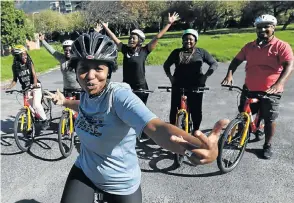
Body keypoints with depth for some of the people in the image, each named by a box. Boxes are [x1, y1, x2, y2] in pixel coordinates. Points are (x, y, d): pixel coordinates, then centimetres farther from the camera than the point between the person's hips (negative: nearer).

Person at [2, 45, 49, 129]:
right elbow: (15, 80, 4)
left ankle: (45, 120, -3)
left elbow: (34, 75, -13)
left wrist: (35, 84, -31)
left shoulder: (29, 63, -9)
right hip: (25, 89, 3)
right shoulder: (15, 66, -4)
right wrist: (9, 86, -13)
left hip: (35, 86, -3)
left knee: (36, 104, -20)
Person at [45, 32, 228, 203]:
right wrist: (64, 101, 22)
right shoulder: (87, 94, -8)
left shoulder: (119, 95, -29)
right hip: (84, 172, 5)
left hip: (121, 184, -4)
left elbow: (156, 127, -48)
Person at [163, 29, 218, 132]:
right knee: (174, 109, 0)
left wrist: (205, 76, -5)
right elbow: (166, 65, 16)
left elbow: (214, 63, 5)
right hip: (178, 85, 1)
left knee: (196, 110, 4)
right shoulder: (176, 52, 7)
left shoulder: (201, 52, 4)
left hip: (196, 86, 0)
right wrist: (170, 76, 3)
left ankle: (196, 131, 22)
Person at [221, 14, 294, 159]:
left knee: (269, 120, 7)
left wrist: (279, 83, -33)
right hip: (249, 89, 4)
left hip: (270, 91, -3)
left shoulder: (282, 46, -7)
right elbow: (236, 61, 7)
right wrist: (229, 74, -13)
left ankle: (267, 145, 28)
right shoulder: (250, 46, 5)